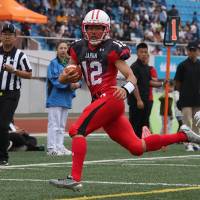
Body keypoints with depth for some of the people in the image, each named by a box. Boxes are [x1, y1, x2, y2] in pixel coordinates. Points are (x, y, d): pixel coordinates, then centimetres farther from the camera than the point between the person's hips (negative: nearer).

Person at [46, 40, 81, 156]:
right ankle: (52, 148, -6)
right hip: (55, 98, -7)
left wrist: (77, 84, -13)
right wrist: (70, 84, -23)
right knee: (54, 124, -7)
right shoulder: (54, 63, -5)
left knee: (62, 125, 12)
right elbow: (55, 80, -16)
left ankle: (60, 147, 18)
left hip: (66, 99, 7)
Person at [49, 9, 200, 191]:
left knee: (77, 130, -18)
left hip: (110, 98, -7)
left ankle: (75, 179, -20)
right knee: (137, 147, 8)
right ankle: (183, 135, 21)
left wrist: (126, 89, -29)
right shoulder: (79, 49, 13)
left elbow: (131, 77, -8)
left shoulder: (112, 49, -5)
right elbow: (64, 78, 18)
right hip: (100, 101, 7)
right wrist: (66, 76, -6)